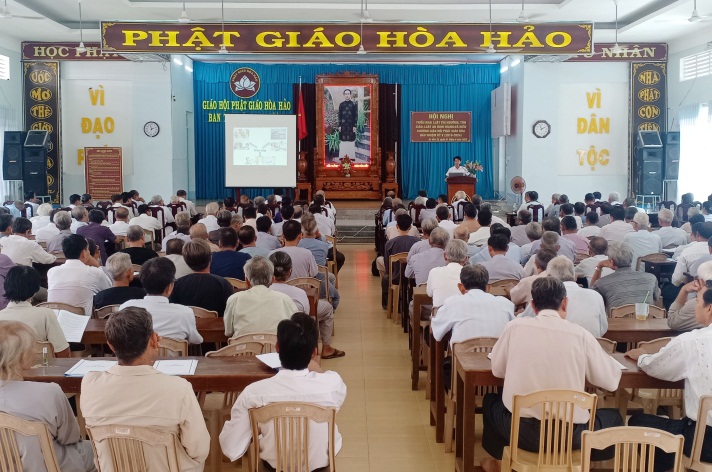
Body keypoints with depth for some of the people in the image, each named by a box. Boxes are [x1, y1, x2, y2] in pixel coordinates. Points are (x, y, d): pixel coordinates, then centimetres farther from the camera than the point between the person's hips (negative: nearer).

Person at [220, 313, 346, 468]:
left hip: (275, 464, 0)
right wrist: (316, 369, 13)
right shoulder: (333, 384, -27)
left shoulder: (254, 392, -30)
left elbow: (231, 449, -21)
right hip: (321, 462, 0)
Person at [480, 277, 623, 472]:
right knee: (614, 418, 29)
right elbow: (611, 381, 4)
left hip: (520, 429, 1)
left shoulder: (515, 327, -2)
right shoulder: (580, 334, -3)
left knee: (491, 401, 35)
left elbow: (497, 369, 10)